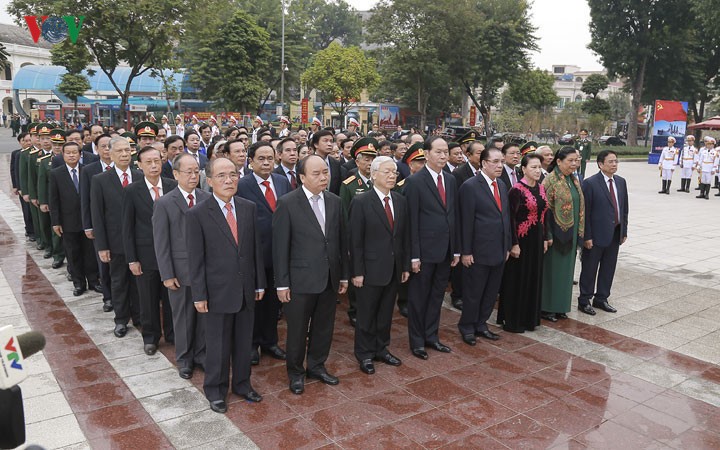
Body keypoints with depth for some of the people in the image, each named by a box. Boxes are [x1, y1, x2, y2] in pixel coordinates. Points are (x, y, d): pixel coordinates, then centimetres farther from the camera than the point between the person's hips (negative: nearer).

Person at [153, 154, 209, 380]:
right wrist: (167, 275, -8)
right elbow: (161, 243, -6)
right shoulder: (164, 203, -7)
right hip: (181, 271, -2)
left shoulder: (208, 199, 0)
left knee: (204, 315, 13)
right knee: (183, 317, 12)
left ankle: (200, 353, 32)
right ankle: (184, 358, 30)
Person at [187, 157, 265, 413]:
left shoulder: (249, 208, 2)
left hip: (246, 290, 4)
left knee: (244, 342, 17)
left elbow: (256, 248, 6)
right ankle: (215, 390, 33)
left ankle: (242, 383, 38)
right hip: (218, 292, -4)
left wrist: (259, 283, 7)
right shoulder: (197, 214, -10)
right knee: (218, 345, 12)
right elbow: (196, 259, -9)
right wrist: (199, 296, -9)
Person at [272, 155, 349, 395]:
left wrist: (344, 275, 10)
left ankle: (317, 366, 38)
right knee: (297, 330, 10)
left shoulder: (335, 201, 5)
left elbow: (341, 240, 9)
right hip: (301, 280, -5)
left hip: (329, 278, 5)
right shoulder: (287, 203, -11)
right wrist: (282, 283, -11)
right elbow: (280, 246, -10)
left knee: (324, 327, 17)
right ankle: (296, 372, 30)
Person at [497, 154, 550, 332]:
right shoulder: (516, 190, -14)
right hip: (521, 240, -7)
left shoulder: (541, 188, 8)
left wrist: (545, 239, 12)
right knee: (517, 279, 2)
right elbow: (511, 218, -15)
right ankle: (512, 320, 14)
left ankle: (529, 317, 28)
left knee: (534, 278, 14)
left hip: (537, 240, 7)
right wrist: (514, 244, -18)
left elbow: (543, 215, 14)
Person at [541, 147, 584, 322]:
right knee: (551, 269, 3)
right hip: (556, 233, -7)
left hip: (570, 234, 7)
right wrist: (548, 235, -18)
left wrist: (579, 231, 11)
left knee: (565, 269, 13)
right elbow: (545, 209, -15)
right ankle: (547, 308, 15)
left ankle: (560, 306, 25)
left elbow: (579, 206, 15)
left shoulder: (574, 180, 9)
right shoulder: (550, 180, -13)